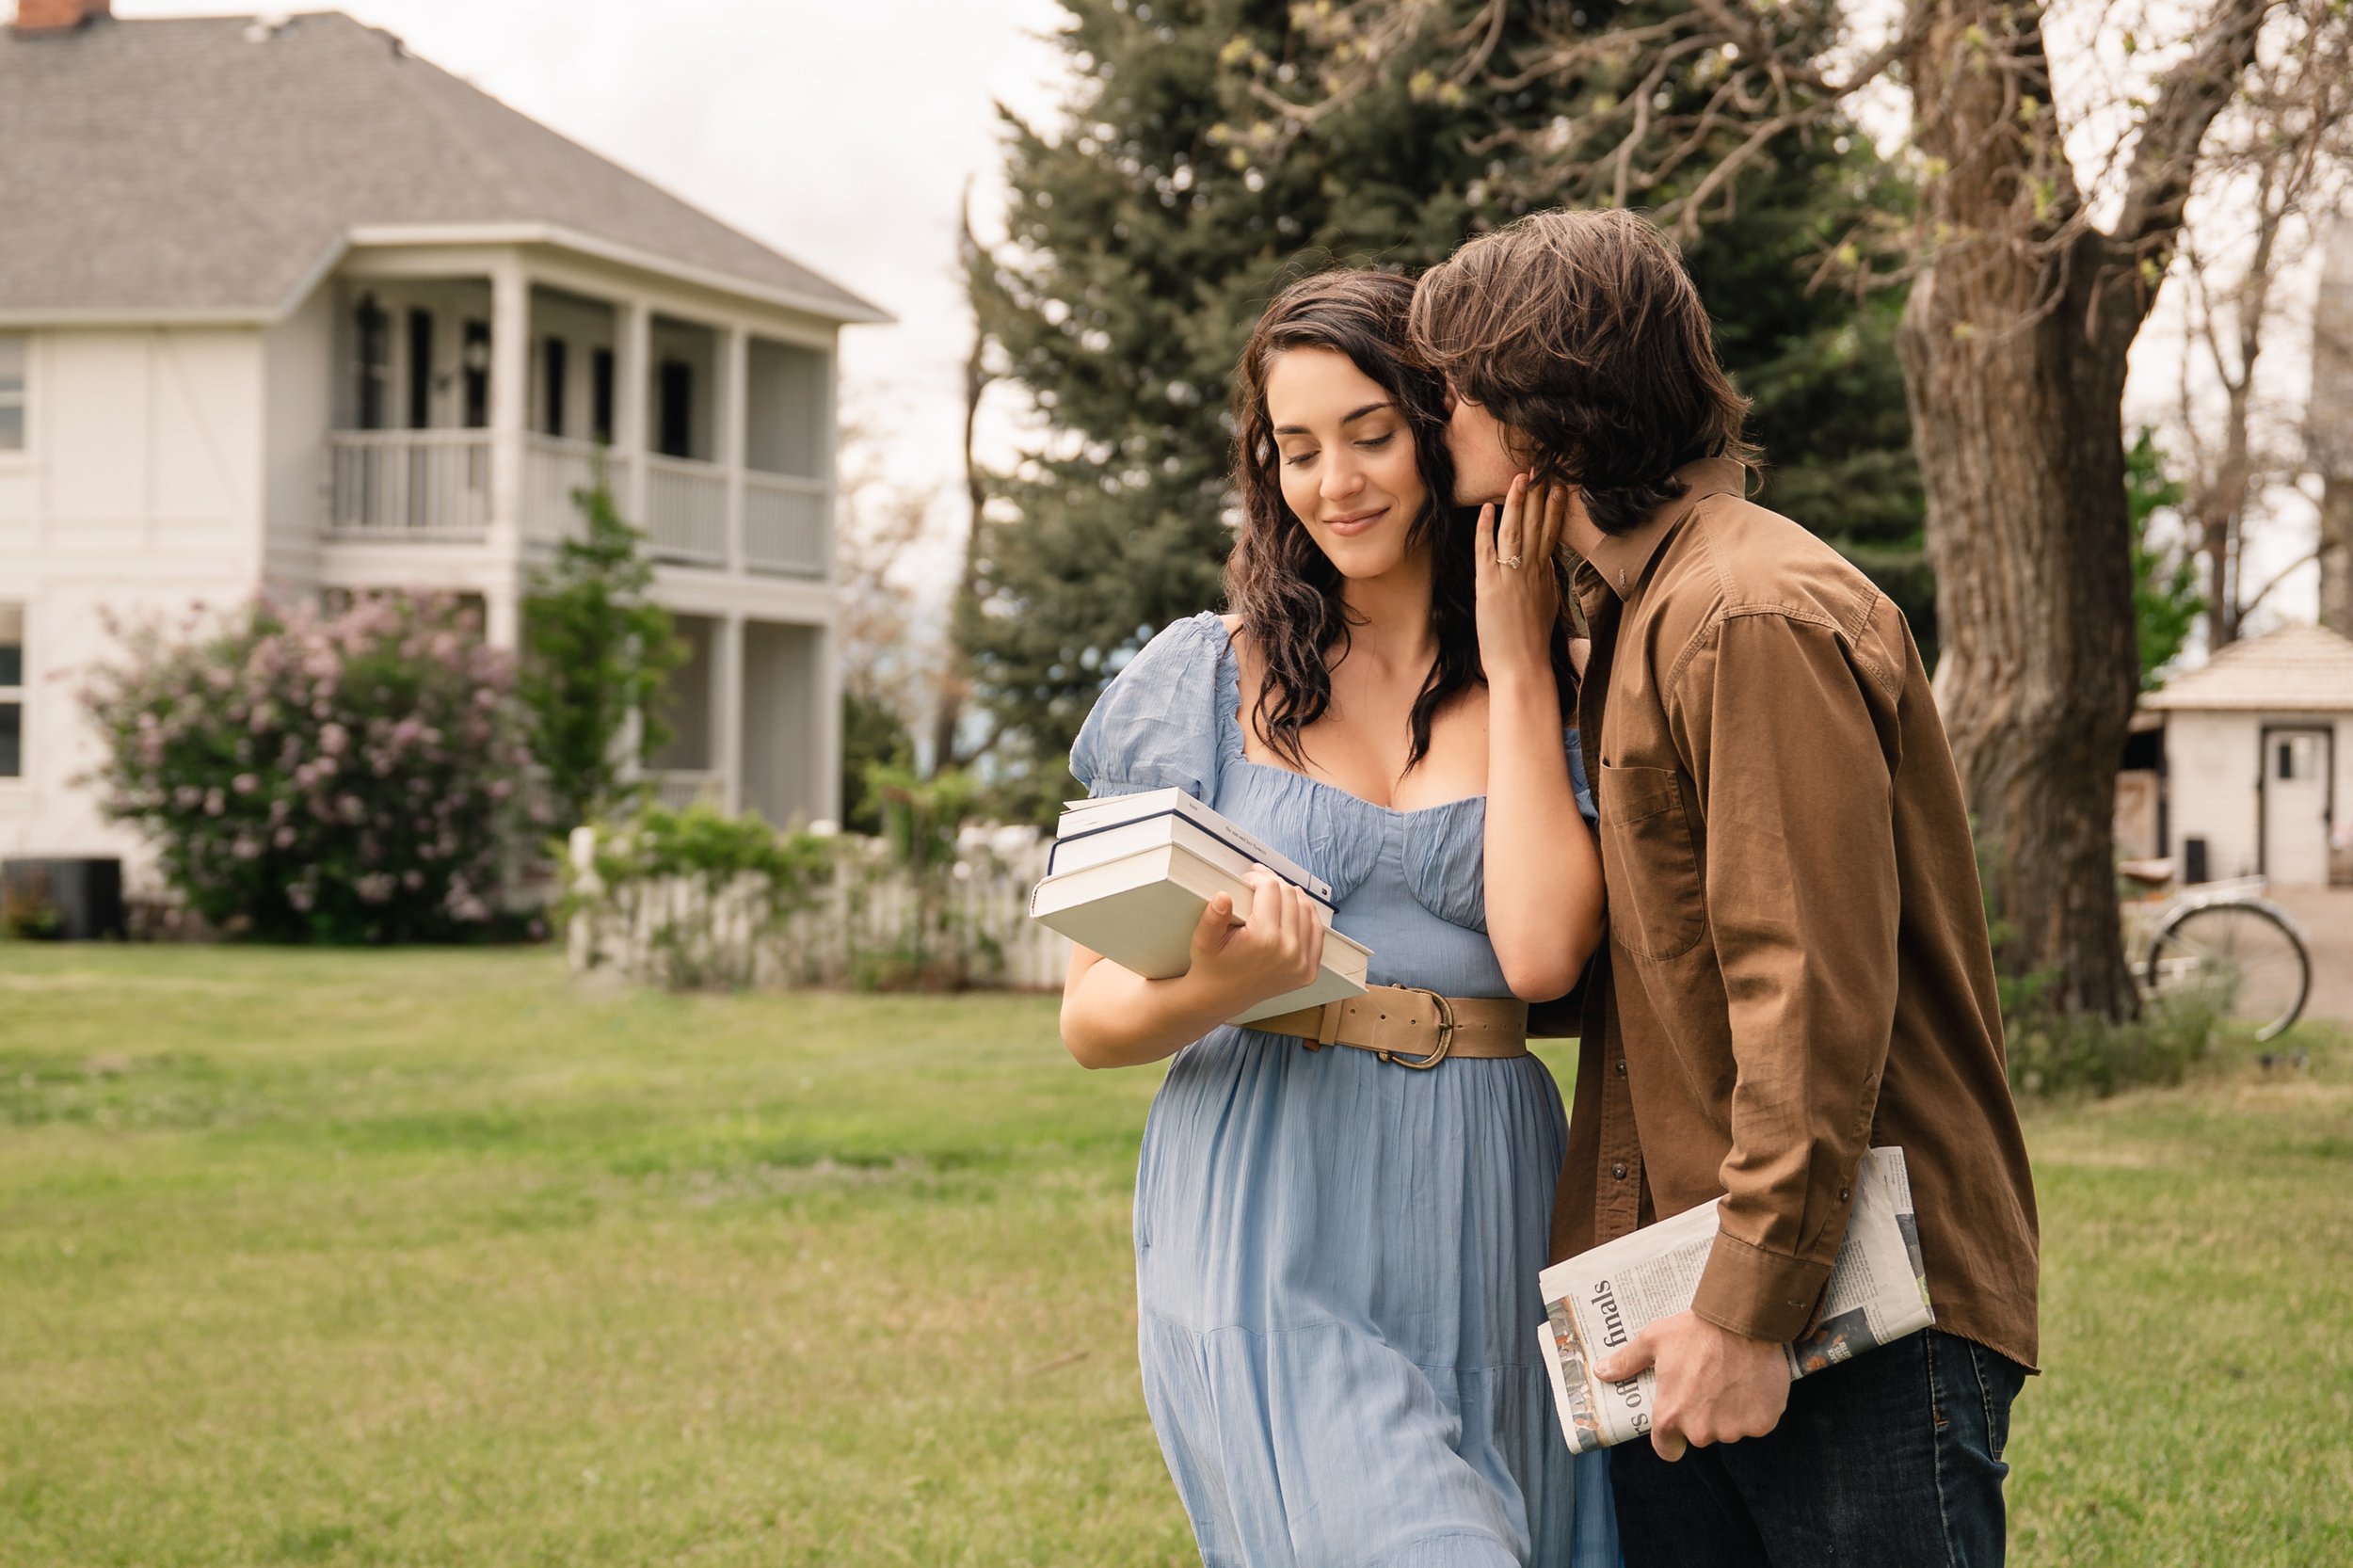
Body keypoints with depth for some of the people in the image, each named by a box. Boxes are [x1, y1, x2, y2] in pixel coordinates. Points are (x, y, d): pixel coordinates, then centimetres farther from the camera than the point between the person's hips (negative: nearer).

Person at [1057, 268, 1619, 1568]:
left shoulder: (1559, 690, 8)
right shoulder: (1208, 677, 6)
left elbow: (1543, 953, -10)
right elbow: (1089, 1017, 5)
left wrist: (1515, 666, -3)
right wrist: (1211, 991, -17)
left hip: (1484, 1248, 2)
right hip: (1269, 1233, -2)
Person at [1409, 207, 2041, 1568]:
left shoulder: (1759, 616, -14)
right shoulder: (1636, 619, 18)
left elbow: (1816, 992, -20)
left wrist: (1756, 1311, -20)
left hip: (1854, 1303, -9)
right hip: (1686, 1302, 9)